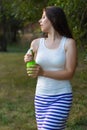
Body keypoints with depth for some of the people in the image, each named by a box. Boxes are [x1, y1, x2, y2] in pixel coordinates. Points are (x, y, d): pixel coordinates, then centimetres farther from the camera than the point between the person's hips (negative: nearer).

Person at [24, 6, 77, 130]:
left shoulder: (69, 43, -8)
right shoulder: (36, 43, 2)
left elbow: (70, 73, -13)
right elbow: (34, 73, 9)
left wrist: (43, 72, -24)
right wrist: (29, 62, -14)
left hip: (61, 98, -4)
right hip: (41, 97, 5)